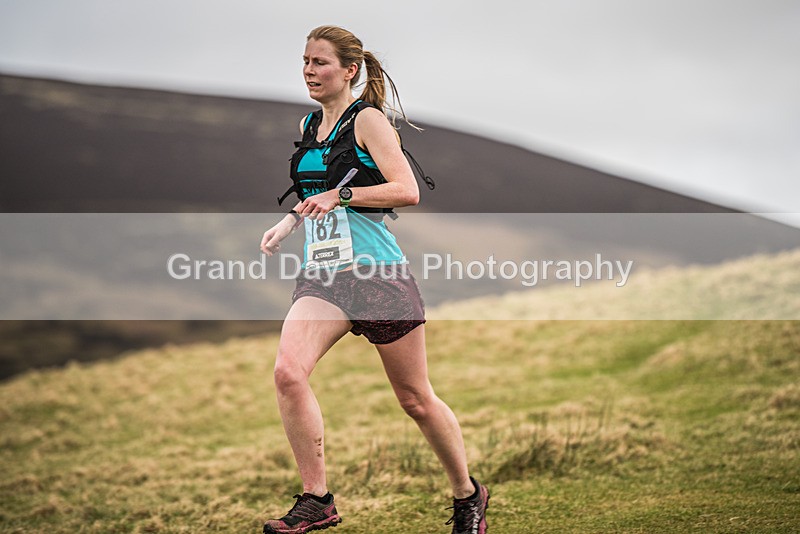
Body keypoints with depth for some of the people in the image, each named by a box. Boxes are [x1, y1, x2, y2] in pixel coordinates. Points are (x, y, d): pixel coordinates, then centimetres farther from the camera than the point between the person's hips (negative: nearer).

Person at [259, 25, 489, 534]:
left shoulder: (367, 119, -6)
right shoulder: (308, 125, 15)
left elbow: (408, 191, -16)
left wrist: (340, 195, -21)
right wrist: (290, 221, 13)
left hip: (379, 273, -5)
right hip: (322, 276, 5)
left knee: (416, 400, 5)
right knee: (288, 372, -21)